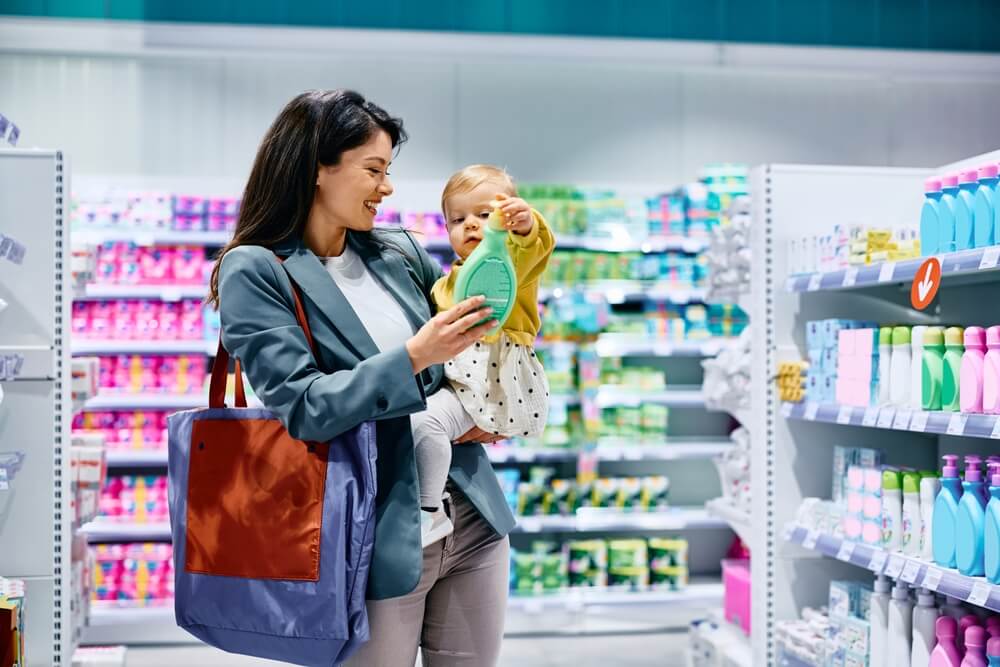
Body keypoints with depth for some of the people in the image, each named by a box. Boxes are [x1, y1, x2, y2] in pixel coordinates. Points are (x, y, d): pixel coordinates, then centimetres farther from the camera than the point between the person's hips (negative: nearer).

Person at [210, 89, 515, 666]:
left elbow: (482, 330, 22)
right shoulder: (255, 272, -8)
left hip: (474, 522, 6)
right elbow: (300, 406, -17)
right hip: (379, 545, -5)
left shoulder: (399, 252, 8)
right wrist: (414, 357, -25)